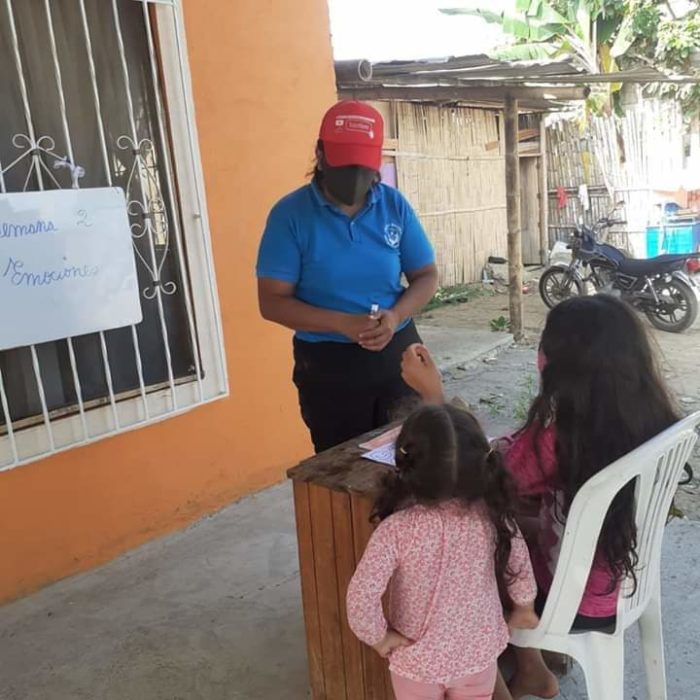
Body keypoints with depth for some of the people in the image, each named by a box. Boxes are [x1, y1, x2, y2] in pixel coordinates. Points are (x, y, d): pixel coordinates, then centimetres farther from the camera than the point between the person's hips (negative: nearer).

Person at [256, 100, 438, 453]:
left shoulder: (395, 205, -1)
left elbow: (426, 275, 6)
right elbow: (272, 301, -11)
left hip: (397, 353, 3)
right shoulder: (290, 214, -9)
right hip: (326, 364, -2)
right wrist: (344, 324, -23)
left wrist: (396, 315, -15)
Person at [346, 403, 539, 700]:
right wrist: (524, 607, 16)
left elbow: (360, 597, -33)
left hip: (416, 659, -2)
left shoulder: (396, 529, -30)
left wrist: (379, 636, -13)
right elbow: (518, 563, -3)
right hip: (478, 652, 3)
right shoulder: (491, 514, -19)